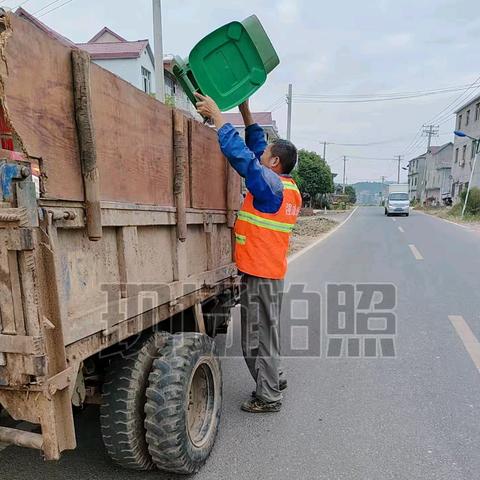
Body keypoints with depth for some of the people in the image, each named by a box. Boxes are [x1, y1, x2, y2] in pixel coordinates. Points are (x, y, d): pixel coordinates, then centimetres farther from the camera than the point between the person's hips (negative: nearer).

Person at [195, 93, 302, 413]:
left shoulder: (271, 185, -16)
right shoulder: (286, 186, 10)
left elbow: (241, 153, -23)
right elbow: (256, 146, 17)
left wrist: (216, 113, -13)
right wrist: (246, 111, 18)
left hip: (259, 274, -9)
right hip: (271, 271, 9)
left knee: (257, 337, 3)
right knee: (267, 331, 22)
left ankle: (269, 397, 18)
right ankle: (274, 380, 39)